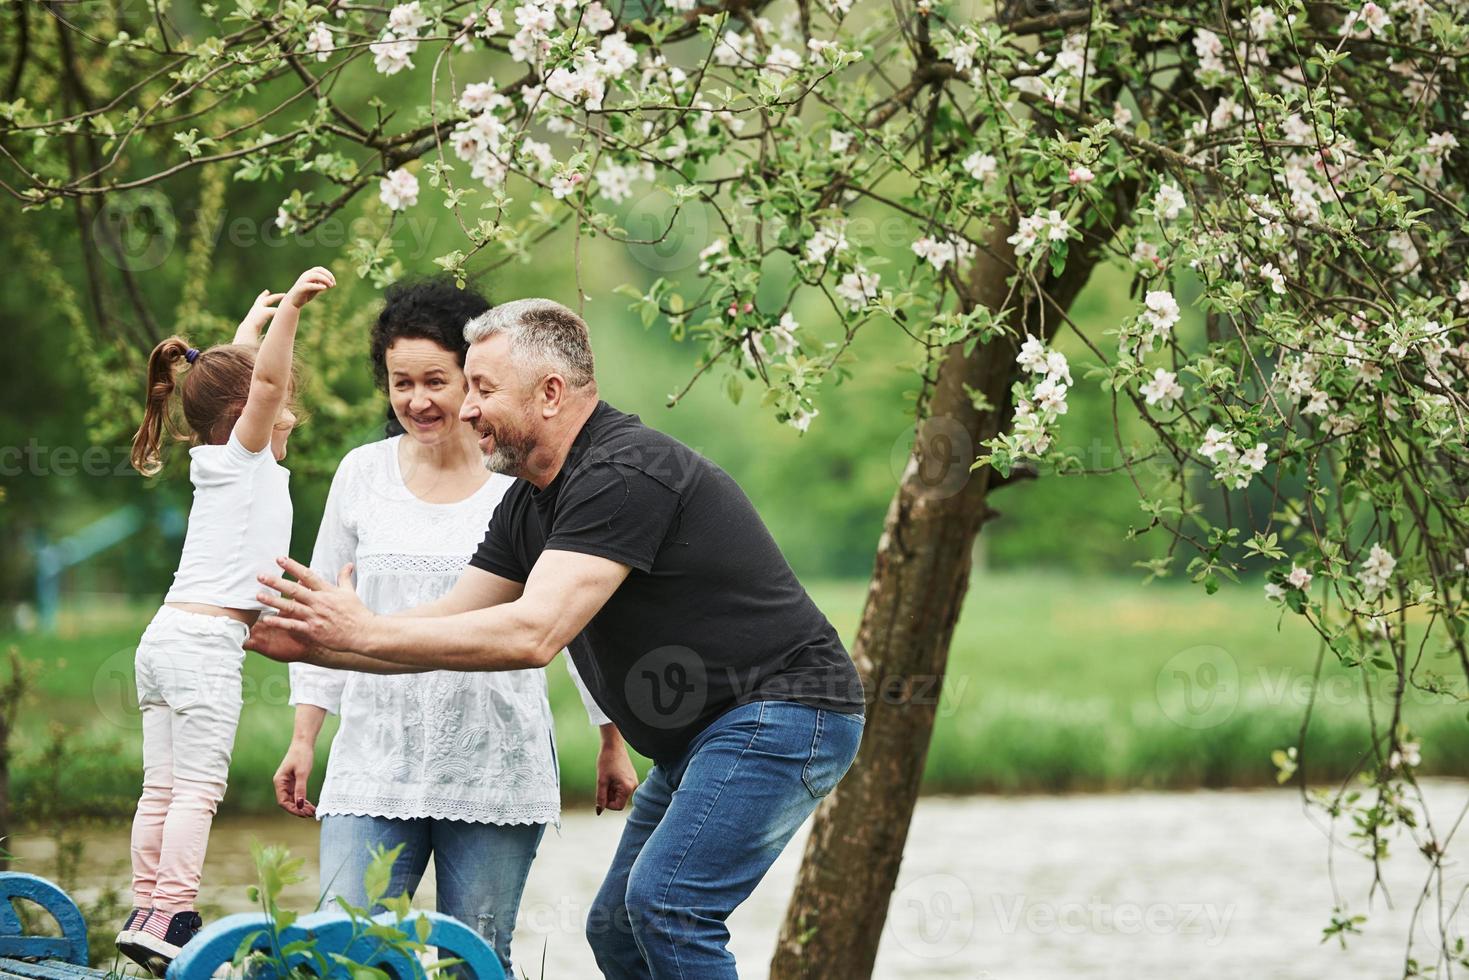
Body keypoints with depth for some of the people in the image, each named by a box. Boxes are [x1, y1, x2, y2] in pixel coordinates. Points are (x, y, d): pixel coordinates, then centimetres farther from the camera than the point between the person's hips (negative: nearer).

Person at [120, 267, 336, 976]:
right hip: (205, 640, -9)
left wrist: (256, 320, 43)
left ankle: (145, 912, 8)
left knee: (162, 788, 8)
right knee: (197, 789, -11)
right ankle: (168, 918, -16)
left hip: (165, 637, 9)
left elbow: (238, 377, 33)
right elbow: (264, 383, -21)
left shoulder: (212, 461, 17)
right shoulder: (243, 459, -4)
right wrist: (290, 308, -27)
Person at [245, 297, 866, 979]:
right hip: (698, 738, 11)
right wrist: (311, 644, -2)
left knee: (664, 900, -23)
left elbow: (532, 634, -30)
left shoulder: (624, 474, -23)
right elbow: (448, 624, 10)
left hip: (783, 712, -11)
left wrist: (364, 631, -25)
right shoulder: (529, 505, 9)